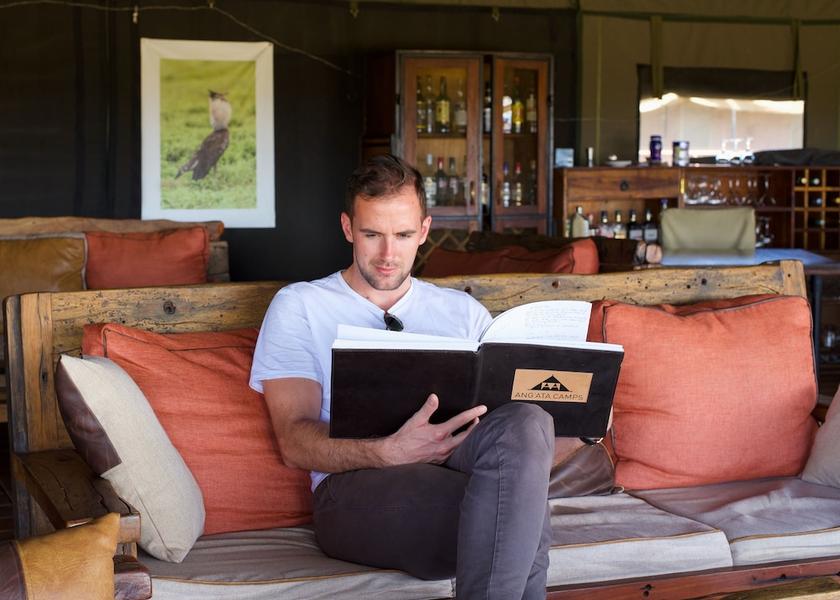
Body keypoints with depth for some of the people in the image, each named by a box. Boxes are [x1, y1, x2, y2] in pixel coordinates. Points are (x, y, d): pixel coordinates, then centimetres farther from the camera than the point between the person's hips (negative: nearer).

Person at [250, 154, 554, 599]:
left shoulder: (463, 311, 25)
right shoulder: (300, 306, 13)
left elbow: (506, 402, 17)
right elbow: (295, 441, 0)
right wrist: (390, 452, -21)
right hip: (355, 484, -4)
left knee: (524, 422, -34)